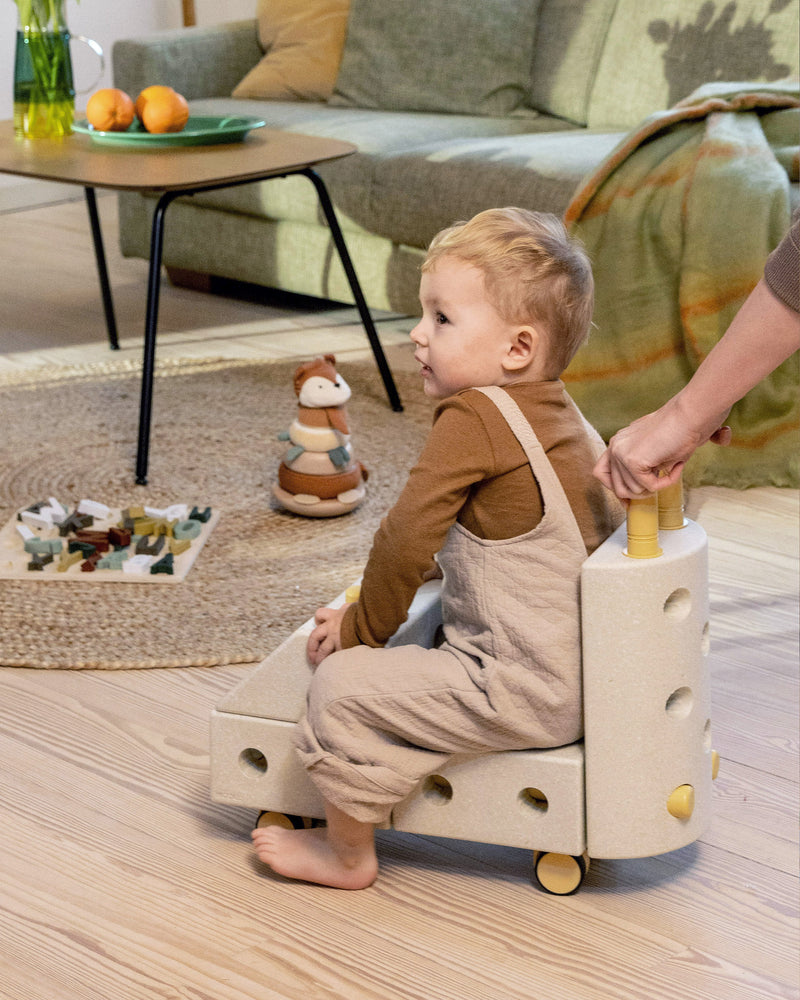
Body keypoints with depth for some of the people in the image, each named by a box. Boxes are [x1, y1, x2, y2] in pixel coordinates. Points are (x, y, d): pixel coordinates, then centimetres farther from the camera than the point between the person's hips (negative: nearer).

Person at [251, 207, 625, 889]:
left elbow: (406, 540, -17)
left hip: (521, 692, -10)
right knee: (415, 644, 30)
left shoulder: (474, 418, -19)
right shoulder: (561, 412, 10)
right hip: (580, 675, 10)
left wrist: (362, 630, 0)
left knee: (343, 686, -6)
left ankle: (348, 853, 12)